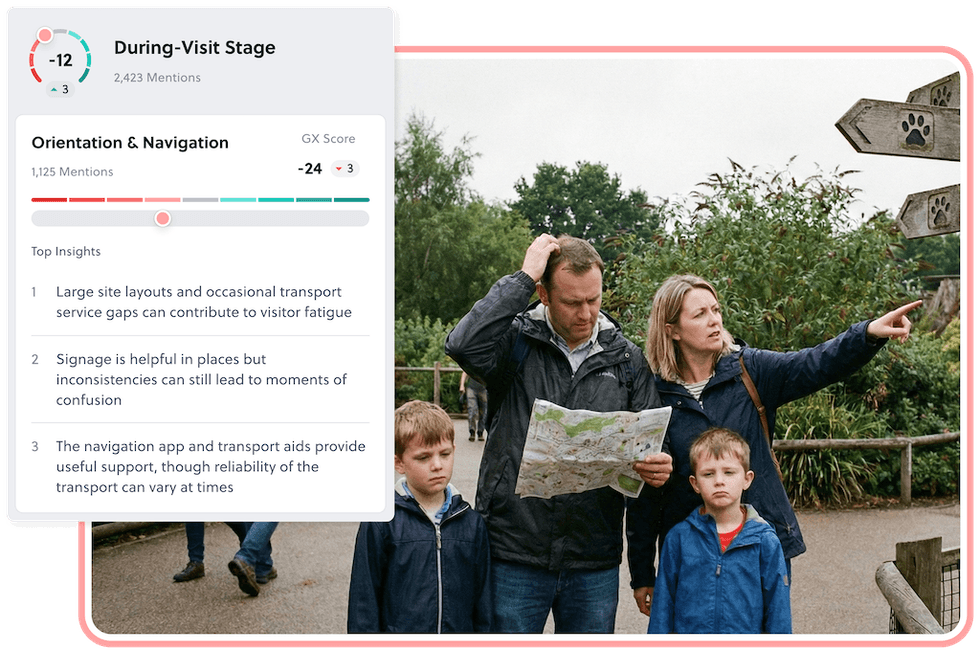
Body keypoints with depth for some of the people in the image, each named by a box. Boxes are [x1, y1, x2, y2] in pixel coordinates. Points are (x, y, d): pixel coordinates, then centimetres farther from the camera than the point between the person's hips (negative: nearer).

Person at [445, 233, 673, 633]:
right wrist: (522, 277, -19)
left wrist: (659, 469, -13)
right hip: (514, 553, -3)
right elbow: (464, 345, -27)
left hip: (594, 559, 3)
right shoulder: (517, 342, -4)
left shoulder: (625, 359, 6)